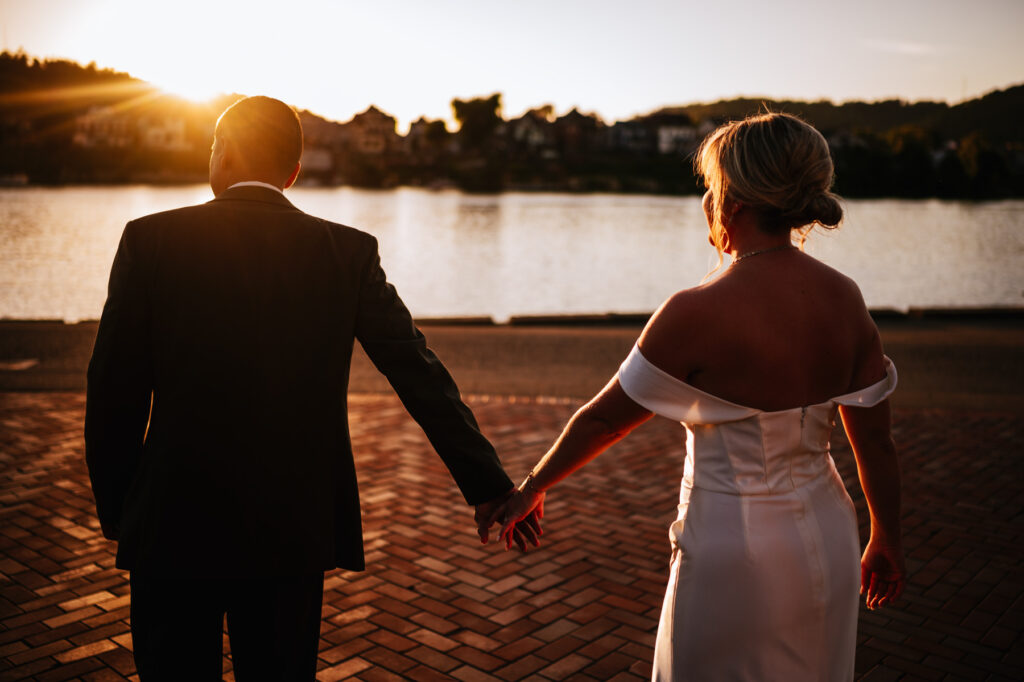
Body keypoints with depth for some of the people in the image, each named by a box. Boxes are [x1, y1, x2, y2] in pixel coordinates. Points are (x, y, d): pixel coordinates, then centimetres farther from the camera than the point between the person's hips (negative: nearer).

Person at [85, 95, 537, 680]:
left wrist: (117, 511, 10)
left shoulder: (152, 241, -7)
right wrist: (488, 486, 2)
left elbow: (115, 392, -3)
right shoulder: (350, 252, -3)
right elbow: (422, 374, -3)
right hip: (296, 528, 2)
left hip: (175, 526, -1)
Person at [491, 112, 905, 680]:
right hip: (828, 546, 6)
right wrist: (886, 542, 16)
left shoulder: (698, 314, -23)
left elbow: (603, 420, -13)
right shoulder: (844, 299, -5)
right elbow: (875, 441, 2)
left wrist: (531, 489, 3)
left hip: (737, 555, -6)